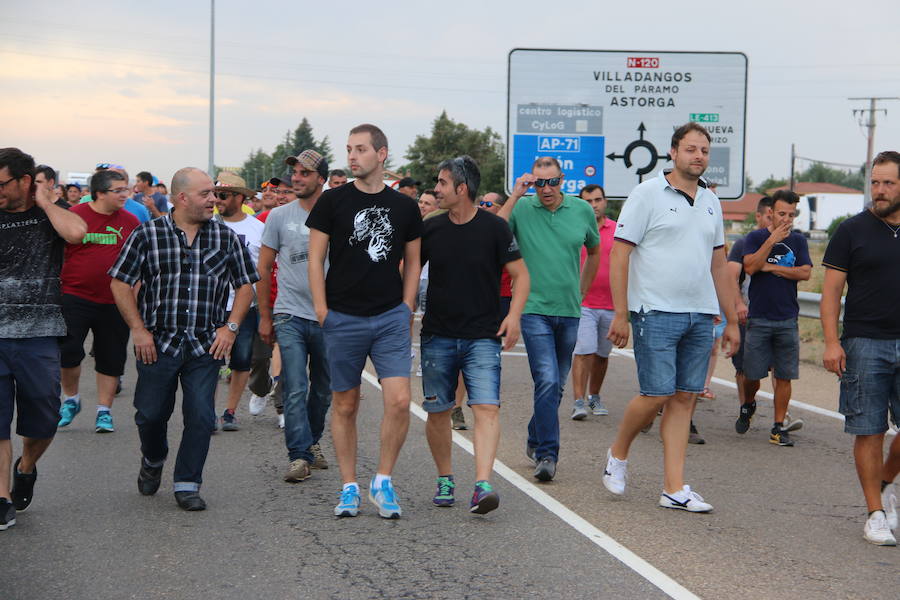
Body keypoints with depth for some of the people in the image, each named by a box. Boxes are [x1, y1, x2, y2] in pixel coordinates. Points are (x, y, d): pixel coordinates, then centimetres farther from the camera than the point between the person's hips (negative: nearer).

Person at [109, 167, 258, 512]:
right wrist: (138, 329, -6)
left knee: (201, 417, -4)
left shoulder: (226, 237, 5)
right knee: (150, 414, 6)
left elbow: (245, 285, 10)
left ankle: (187, 485, 10)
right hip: (157, 343, -1)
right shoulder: (147, 235, -1)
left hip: (207, 347, 1)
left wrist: (230, 327, -1)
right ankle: (153, 461, 37)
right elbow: (120, 283, 1)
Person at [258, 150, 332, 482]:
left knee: (323, 389, 14)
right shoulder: (279, 217, 2)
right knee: (295, 390, -9)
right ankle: (300, 455, -6)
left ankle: (312, 441, 33)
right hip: (290, 316, -1)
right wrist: (265, 315, 6)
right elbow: (263, 268, 7)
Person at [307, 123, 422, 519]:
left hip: (391, 318, 1)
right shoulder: (333, 201, 1)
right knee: (345, 405, 6)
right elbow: (315, 259, 2)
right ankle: (349, 487, 17)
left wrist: (405, 308, 6)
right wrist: (322, 311, -5)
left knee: (399, 401, -11)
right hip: (343, 319, -1)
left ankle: (382, 481, 5)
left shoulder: (404, 206, 8)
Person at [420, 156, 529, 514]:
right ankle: (445, 479, 24)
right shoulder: (430, 229, 5)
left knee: (486, 408, -15)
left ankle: (482, 485, -21)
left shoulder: (494, 228, -3)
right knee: (437, 412, 6)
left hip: (482, 336, -3)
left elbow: (520, 274, 2)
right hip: (437, 336, 3)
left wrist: (514, 315, -12)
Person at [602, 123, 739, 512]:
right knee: (657, 395, -8)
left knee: (684, 398, 4)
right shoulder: (648, 194, -4)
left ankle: (674, 489, 7)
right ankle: (618, 453, 19)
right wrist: (620, 313, -13)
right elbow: (619, 253, -7)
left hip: (700, 316, 6)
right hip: (657, 313, -6)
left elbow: (718, 264, 20)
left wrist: (731, 320, 17)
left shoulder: (711, 202, 15)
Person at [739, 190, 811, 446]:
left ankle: (779, 427, 8)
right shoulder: (755, 237, 2)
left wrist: (770, 267, -7)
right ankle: (748, 406, 32)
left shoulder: (798, 240, 9)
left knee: (784, 376, 0)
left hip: (787, 320, 2)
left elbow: (805, 272, -4)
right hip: (758, 318, -2)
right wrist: (772, 240, -17)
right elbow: (750, 267, -13)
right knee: (752, 374, 2)